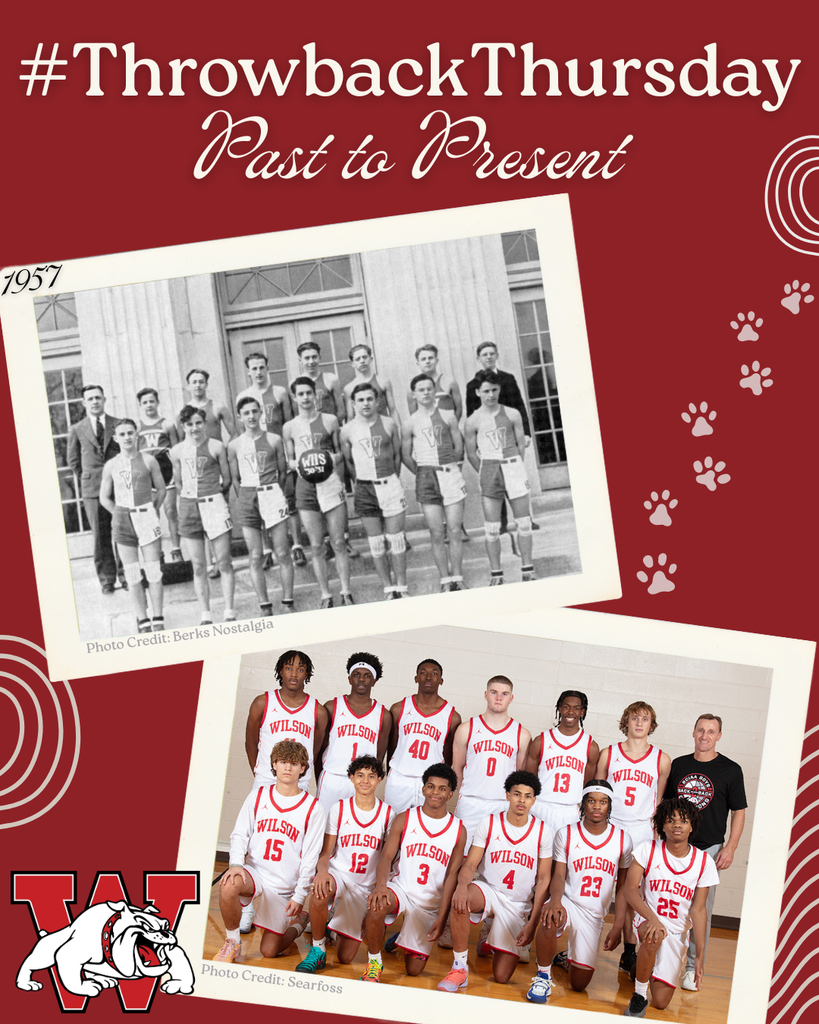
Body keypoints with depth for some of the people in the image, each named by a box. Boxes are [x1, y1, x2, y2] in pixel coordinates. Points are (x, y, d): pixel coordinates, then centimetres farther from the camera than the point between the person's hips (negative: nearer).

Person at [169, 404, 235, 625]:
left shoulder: (216, 447, -3)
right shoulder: (177, 451, 5)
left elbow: (227, 479, 4)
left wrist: (212, 495, 10)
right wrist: (192, 495, 11)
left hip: (214, 504, -2)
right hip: (189, 506, 2)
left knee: (224, 562, -1)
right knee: (198, 567, 4)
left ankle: (229, 612, 4)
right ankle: (205, 616, 8)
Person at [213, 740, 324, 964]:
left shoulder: (312, 808, -2)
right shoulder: (258, 796, 5)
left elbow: (310, 857, -2)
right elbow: (239, 834, 4)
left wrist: (299, 896, -5)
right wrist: (236, 863, -15)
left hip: (284, 885, -1)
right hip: (254, 871, 1)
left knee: (269, 950, -2)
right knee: (228, 885, -35)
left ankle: (299, 922, 31)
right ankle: (232, 943, -11)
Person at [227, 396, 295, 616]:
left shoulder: (274, 440, 4)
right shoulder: (234, 445, 6)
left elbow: (283, 471, 10)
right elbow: (234, 478, 9)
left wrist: (271, 490, 4)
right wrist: (246, 499, 3)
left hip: (272, 494, -1)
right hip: (247, 498, 1)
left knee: (283, 554, -1)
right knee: (256, 557, 1)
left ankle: (287, 603, 6)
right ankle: (265, 606, 6)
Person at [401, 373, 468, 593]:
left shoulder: (448, 417, 5)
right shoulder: (411, 423, 2)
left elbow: (459, 447, 9)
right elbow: (405, 455, 6)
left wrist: (447, 466, 9)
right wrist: (422, 473, 5)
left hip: (451, 474, 1)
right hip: (426, 478, -1)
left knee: (455, 531, -1)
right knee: (437, 534, -1)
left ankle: (457, 579, 7)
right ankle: (445, 582, 5)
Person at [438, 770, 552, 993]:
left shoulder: (542, 831, -2)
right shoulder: (489, 824, -2)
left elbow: (543, 880, 0)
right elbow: (469, 865, -6)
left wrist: (532, 923, -7)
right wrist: (462, 885, -30)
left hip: (518, 905, 1)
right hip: (488, 890, -1)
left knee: (502, 977, -8)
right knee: (461, 899, -39)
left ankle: (490, 944, 30)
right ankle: (459, 968, -23)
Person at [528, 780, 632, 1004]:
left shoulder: (622, 839, 1)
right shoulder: (566, 834, -2)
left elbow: (622, 888, 5)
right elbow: (558, 876, -5)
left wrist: (617, 928, -1)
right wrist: (555, 900, -28)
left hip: (595, 916, 2)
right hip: (567, 903, -2)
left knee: (579, 985, 1)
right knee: (550, 918, -40)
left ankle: (566, 959, 38)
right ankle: (543, 976, -16)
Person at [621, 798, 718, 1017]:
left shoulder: (704, 862, -3)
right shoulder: (648, 849, -7)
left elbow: (698, 910, 0)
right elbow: (630, 889, -13)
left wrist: (700, 955, -5)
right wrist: (652, 918, -31)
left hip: (677, 932, 2)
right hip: (647, 921, -2)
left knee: (661, 1002, -5)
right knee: (654, 936, -40)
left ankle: (644, 970, 31)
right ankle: (638, 996, -18)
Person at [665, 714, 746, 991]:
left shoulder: (730, 770, 1)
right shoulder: (677, 765, 9)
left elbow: (738, 812, 2)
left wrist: (730, 847, -6)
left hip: (709, 848, -3)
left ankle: (693, 968, 7)